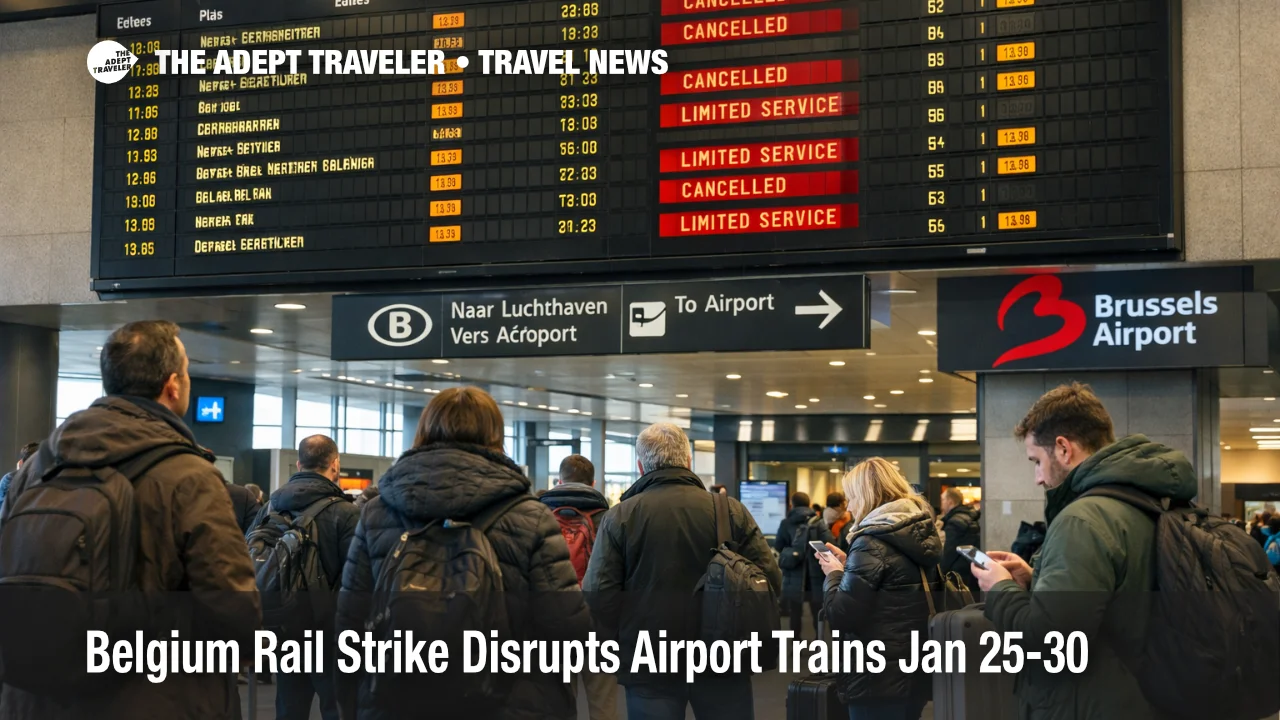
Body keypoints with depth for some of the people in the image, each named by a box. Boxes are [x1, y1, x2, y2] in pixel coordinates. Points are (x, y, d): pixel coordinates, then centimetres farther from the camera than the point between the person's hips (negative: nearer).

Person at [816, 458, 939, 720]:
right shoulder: (920, 534, 9)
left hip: (878, 678, -8)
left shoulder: (872, 543, -16)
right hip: (916, 671, 8)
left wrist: (834, 575, -3)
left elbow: (841, 617, -18)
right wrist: (849, 566, 15)